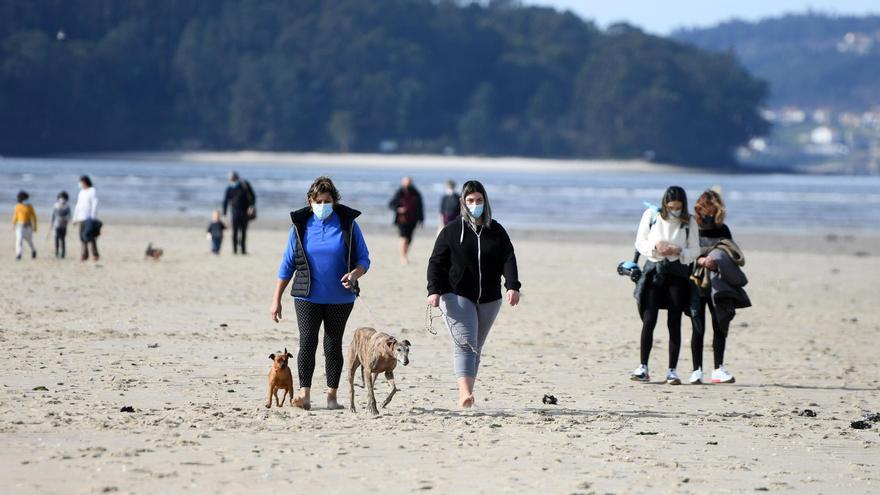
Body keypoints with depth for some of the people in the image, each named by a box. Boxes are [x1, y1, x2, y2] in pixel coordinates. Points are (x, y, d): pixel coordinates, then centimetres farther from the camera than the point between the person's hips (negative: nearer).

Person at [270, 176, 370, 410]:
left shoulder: (348, 224, 0)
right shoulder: (301, 225, 1)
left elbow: (363, 259, 4)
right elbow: (287, 264, 6)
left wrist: (354, 274, -20)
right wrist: (276, 299, 4)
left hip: (339, 298, 1)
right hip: (308, 295, 0)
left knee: (333, 345, 7)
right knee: (307, 341, -13)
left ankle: (332, 396, 14)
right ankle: (304, 394, -14)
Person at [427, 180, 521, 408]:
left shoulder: (496, 231, 9)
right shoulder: (451, 231, 1)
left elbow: (508, 260, 0)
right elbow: (437, 262, -2)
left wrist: (513, 286, -16)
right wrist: (434, 290, -16)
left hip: (488, 299, 4)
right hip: (457, 297, -4)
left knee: (476, 346, 9)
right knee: (465, 342, -19)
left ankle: (466, 394, 17)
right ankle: (465, 392, -31)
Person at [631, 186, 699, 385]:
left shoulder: (689, 222, 3)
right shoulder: (651, 215, 2)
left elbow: (695, 250, 5)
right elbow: (640, 243, 4)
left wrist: (679, 251, -15)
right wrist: (656, 245, -15)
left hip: (677, 272, 0)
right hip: (653, 269, 0)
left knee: (674, 323, -1)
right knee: (649, 319, -9)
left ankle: (672, 370, 3)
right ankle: (643, 367, -2)